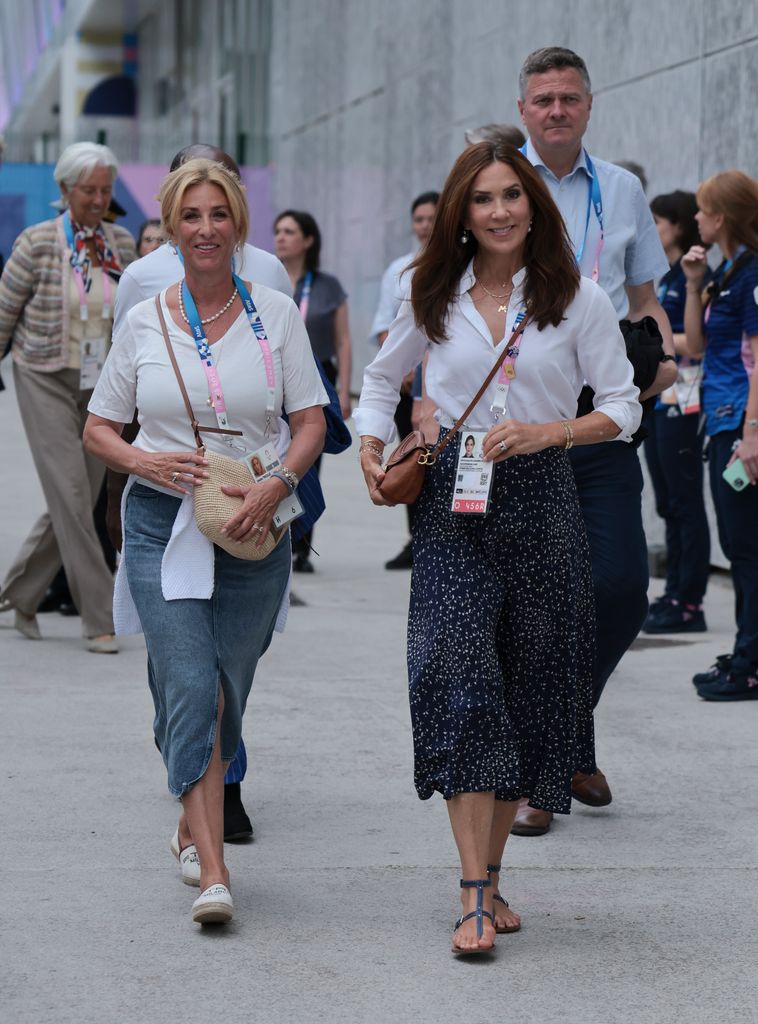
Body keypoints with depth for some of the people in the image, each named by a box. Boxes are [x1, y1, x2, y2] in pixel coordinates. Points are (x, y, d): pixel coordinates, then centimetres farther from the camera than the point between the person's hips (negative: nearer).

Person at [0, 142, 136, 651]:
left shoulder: (122, 243, 3)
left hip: (100, 386, 5)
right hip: (46, 381, -5)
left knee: (77, 503, 6)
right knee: (71, 496, -12)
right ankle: (100, 620, -9)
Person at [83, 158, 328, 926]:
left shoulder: (275, 313, 3)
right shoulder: (144, 322, 4)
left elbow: (311, 421, 3)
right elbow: (98, 428, 10)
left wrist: (275, 486, -15)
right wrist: (147, 462, -11)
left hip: (254, 528, 1)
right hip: (161, 522, -1)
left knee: (225, 696, 9)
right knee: (193, 692, -13)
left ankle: (193, 824, 34)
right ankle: (212, 871, -16)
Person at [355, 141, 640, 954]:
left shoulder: (577, 299, 2)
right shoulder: (435, 298, 8)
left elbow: (623, 407, 1)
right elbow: (383, 376, 23)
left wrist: (546, 431, -15)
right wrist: (372, 445, 5)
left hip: (541, 501, 0)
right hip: (452, 502, 0)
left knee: (528, 689, 6)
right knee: (461, 684, -13)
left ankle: (490, 875, 19)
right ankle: (476, 895, -15)